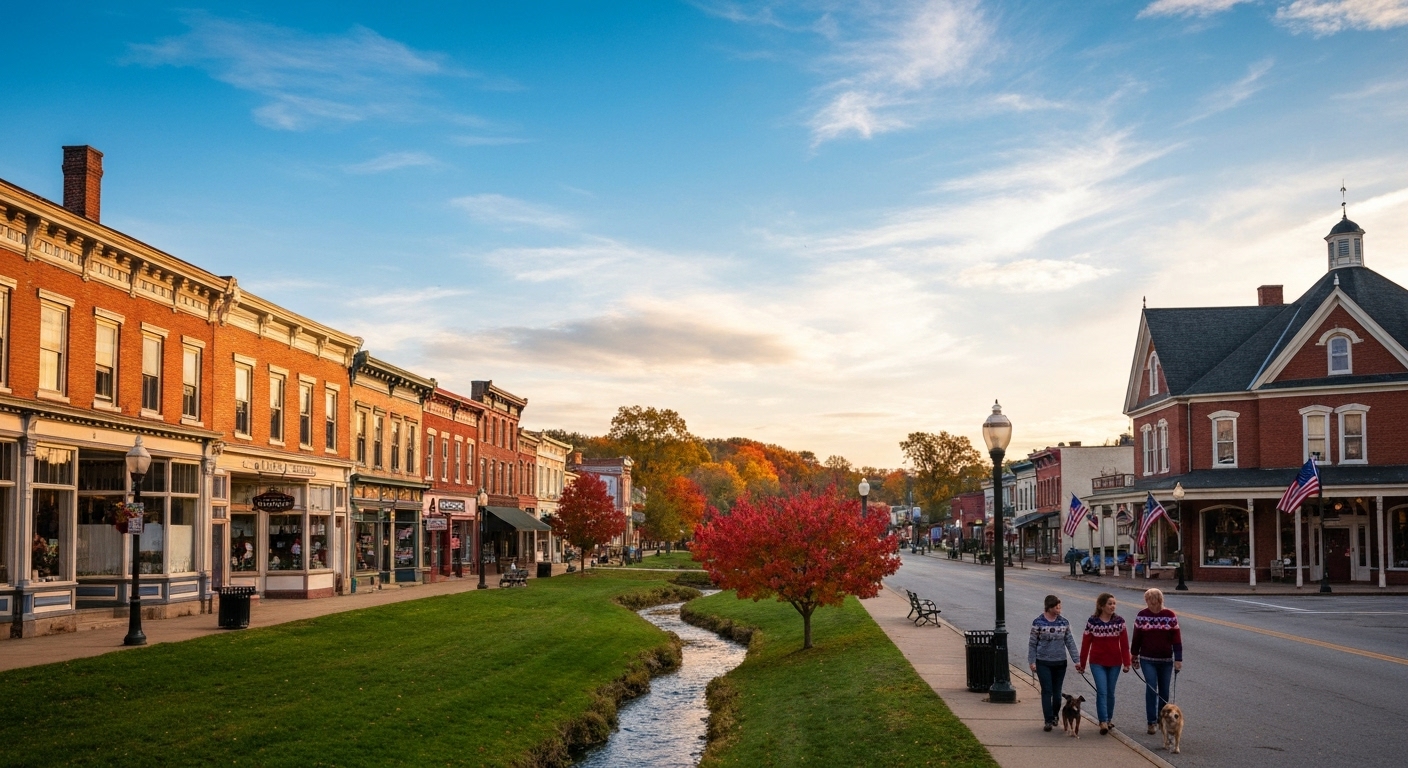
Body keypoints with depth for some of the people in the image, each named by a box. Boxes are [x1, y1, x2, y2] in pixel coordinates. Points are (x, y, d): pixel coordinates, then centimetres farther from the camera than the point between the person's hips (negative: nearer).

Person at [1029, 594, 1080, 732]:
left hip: (1060, 662, 3)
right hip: (1043, 662, -3)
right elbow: (1032, 643, -1)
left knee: (1057, 692, 9)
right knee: (1047, 691, -6)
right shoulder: (1038, 622, -5)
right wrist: (1032, 661, -5)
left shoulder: (1064, 622, 3)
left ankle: (1055, 716, 27)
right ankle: (1048, 720, -5)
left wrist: (1077, 660, 1)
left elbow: (1070, 642, 6)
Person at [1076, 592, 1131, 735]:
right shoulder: (1092, 622, -6)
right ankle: (1103, 722, -11)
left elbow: (1124, 643, 0)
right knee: (1102, 691, -10)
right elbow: (1085, 643, -1)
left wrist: (1126, 663, -3)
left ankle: (1109, 719, 27)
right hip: (1097, 662, -2)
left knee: (1110, 692, 11)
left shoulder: (1119, 621, -1)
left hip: (1114, 663, 2)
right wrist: (1082, 663, 2)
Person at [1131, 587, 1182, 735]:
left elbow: (1176, 638, -4)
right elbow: (1136, 637, 5)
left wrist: (1178, 659, -8)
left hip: (1166, 660, 1)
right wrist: (1134, 656, 10)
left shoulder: (1170, 616, -5)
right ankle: (1151, 722, -7)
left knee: (1164, 690, 9)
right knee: (1151, 688, -10)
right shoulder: (1142, 616, -3)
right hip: (1147, 660, -1)